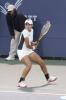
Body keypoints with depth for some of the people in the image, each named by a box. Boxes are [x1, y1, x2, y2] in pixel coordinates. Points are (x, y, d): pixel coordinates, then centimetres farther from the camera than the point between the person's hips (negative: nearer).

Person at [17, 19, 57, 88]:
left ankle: (48, 78, 31)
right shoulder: (25, 32, -22)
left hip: (29, 51, 9)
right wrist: (32, 47, -3)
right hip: (22, 52, -9)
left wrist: (33, 43, -2)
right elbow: (27, 45, -24)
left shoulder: (31, 30, 6)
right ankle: (20, 82, -17)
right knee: (29, 65, -29)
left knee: (41, 62, 10)